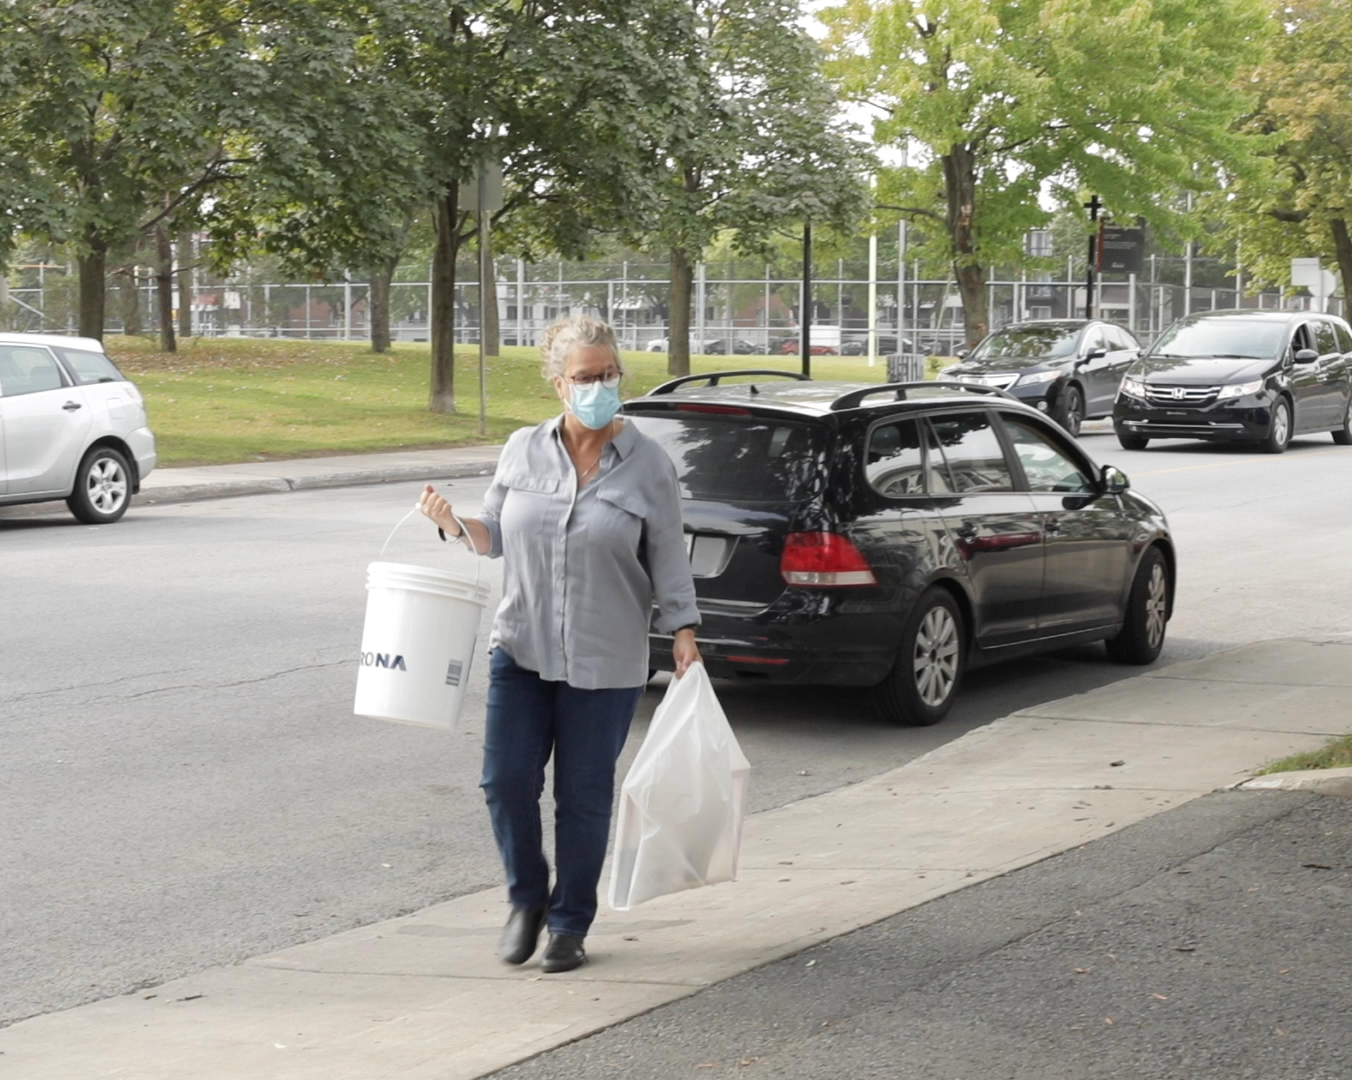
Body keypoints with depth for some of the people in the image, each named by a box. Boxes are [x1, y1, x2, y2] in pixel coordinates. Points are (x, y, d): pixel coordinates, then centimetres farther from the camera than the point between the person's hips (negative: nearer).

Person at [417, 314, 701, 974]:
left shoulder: (647, 466, -4)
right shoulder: (524, 450, 3)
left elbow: (668, 563, 0)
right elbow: (494, 536, 12)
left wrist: (684, 634, -6)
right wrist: (453, 524, -7)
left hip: (604, 664, -2)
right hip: (521, 649, 2)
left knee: (584, 795, 4)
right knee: (506, 781, -2)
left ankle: (569, 925, 20)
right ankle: (527, 900, 23)